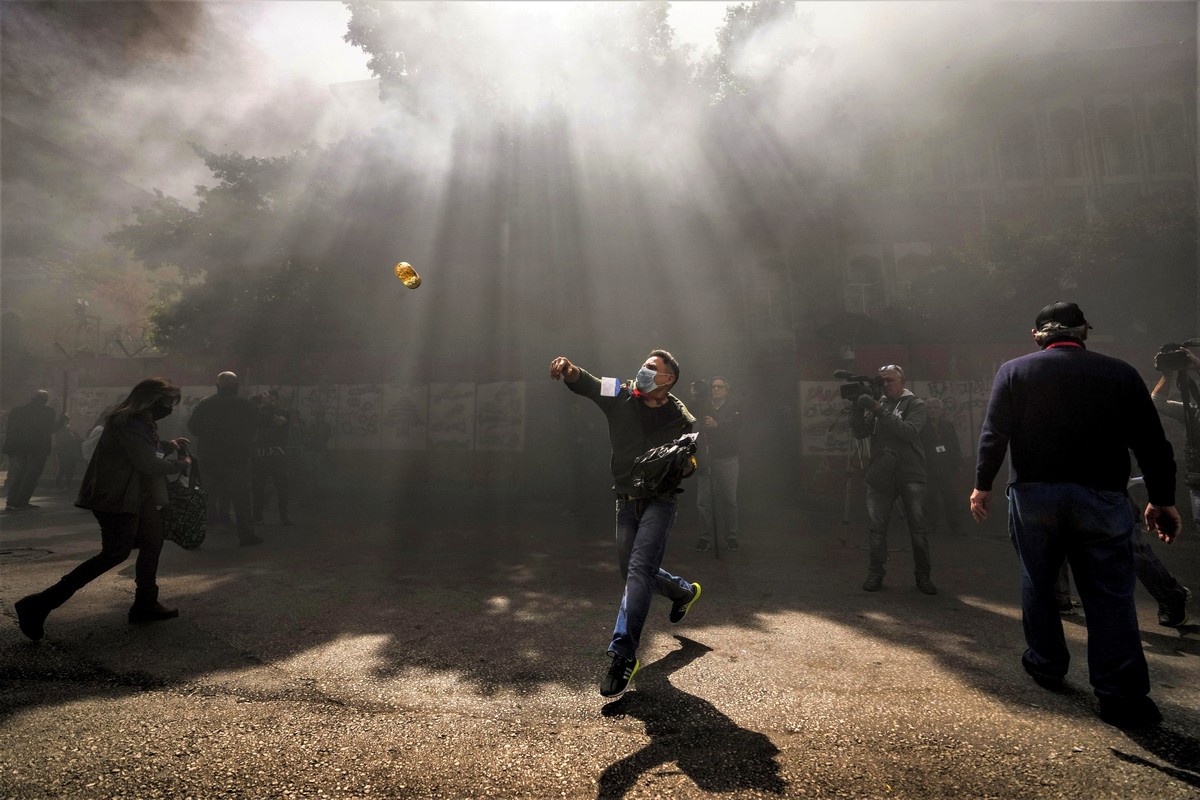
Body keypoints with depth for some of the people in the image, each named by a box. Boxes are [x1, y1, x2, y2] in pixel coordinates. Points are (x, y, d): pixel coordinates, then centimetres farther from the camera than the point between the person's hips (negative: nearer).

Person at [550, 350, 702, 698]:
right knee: (633, 573, 18)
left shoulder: (680, 417, -8)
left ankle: (623, 654, -12)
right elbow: (586, 383, -19)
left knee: (639, 570, -18)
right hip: (625, 501, 4)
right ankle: (685, 591, 47)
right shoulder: (621, 396, -4)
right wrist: (569, 369, -41)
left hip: (658, 502, -4)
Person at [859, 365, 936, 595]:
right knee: (876, 526, 3)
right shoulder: (877, 404, 12)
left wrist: (879, 410, -22)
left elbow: (909, 432, -17)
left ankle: (922, 575, 17)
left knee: (918, 528, 4)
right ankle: (875, 574, 14)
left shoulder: (915, 404, 1)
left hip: (911, 475, -3)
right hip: (881, 475, 3)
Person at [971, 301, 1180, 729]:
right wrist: (1162, 500, 12)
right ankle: (1122, 695, 4)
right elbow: (1152, 443, 5)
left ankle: (1046, 666, 27)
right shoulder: (1120, 373, 4)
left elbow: (993, 434, -3)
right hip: (1102, 497, 0)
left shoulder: (1014, 371, 1)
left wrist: (983, 485, 4)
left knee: (1037, 584, 15)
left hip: (1033, 494, 0)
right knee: (1110, 595, 4)